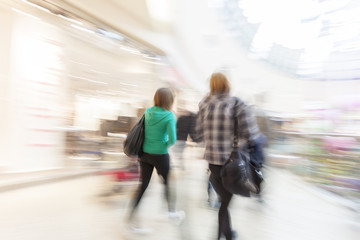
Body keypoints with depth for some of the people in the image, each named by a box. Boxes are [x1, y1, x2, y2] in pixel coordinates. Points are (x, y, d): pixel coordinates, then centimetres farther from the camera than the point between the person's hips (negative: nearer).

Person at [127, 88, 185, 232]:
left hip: (144, 154, 5)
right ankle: (171, 211, 38)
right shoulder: (169, 116, -16)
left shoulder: (148, 112, 0)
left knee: (143, 184, 13)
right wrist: (166, 145, 0)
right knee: (168, 183, 18)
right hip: (160, 155, -4)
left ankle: (131, 217, 14)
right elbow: (172, 139, -20)